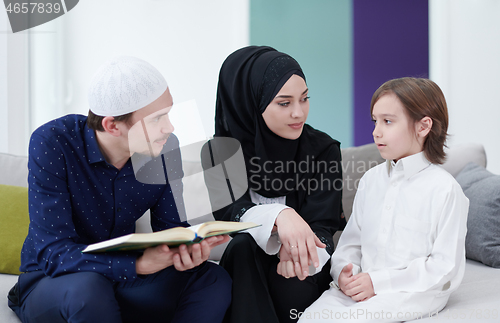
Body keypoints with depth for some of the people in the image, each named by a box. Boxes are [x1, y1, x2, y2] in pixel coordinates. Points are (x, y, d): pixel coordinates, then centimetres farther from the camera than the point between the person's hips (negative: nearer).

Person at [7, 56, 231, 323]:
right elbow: (53, 253, -27)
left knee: (214, 281, -18)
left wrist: (186, 249, -27)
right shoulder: (50, 143, -22)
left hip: (120, 279, 4)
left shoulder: (165, 148, -9)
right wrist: (138, 264, -41)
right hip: (49, 284, -4)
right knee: (87, 289, -39)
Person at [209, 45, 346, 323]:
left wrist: (295, 248, -36)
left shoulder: (323, 149, -2)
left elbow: (323, 224, -11)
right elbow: (228, 210, -18)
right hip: (247, 269, 1)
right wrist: (278, 215, -40)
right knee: (245, 245, -31)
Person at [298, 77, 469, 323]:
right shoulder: (371, 179, 14)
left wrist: (378, 282, -16)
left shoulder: (444, 189, -7)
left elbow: (446, 267, -11)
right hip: (363, 286, 5)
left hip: (416, 292, -5)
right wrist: (344, 272, -7)